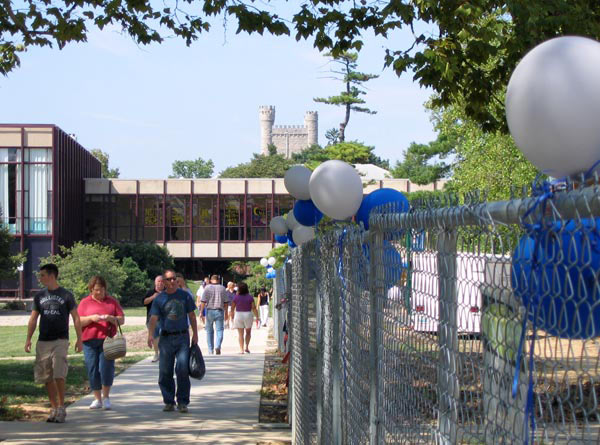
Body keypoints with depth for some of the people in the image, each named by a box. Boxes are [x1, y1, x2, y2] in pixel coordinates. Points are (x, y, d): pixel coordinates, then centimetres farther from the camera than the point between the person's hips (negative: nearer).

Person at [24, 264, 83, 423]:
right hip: (43, 341, 4)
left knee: (59, 375, -14)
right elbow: (33, 319, 11)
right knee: (47, 377, 4)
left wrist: (79, 339, -4)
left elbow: (76, 318, 1)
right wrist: (28, 339, 3)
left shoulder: (66, 296, -1)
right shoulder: (39, 296, 9)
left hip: (60, 340, -4)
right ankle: (54, 408, 14)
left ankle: (61, 408, -2)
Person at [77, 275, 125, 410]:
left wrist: (111, 318, -12)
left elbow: (122, 319, 8)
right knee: (92, 369, 0)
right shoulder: (85, 302, 11)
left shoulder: (112, 302, 13)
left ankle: (106, 397, 4)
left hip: (107, 339, -1)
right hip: (90, 340, 1)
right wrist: (91, 318, -14)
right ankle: (97, 399, 11)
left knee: (106, 366, -11)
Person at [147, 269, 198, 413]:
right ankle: (169, 402, 15)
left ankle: (182, 402, 0)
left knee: (183, 370, -9)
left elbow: (191, 316, 11)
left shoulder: (185, 296, 6)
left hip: (183, 337, -1)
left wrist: (195, 334, 6)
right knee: (165, 372, 2)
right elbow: (153, 318, -6)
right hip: (166, 338, 1)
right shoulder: (159, 299, 3)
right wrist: (150, 335, -21)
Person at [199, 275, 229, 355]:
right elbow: (226, 302, 6)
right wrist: (226, 313, 15)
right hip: (219, 311, 0)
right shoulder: (222, 288, 4)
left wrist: (201, 312, -3)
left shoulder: (208, 288, -2)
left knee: (209, 331, 12)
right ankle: (218, 346, -22)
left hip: (209, 311, 0)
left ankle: (210, 350, 16)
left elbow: (203, 301, -7)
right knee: (219, 330, 1)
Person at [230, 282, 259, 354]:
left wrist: (232, 317, 12)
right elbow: (254, 308, -8)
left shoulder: (236, 297, -6)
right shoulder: (250, 297, -6)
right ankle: (247, 347, 9)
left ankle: (241, 349, 1)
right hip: (248, 315, 0)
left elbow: (232, 308, 0)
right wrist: (257, 317, -1)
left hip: (238, 315, 0)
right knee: (248, 332, 19)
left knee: (240, 334, 5)